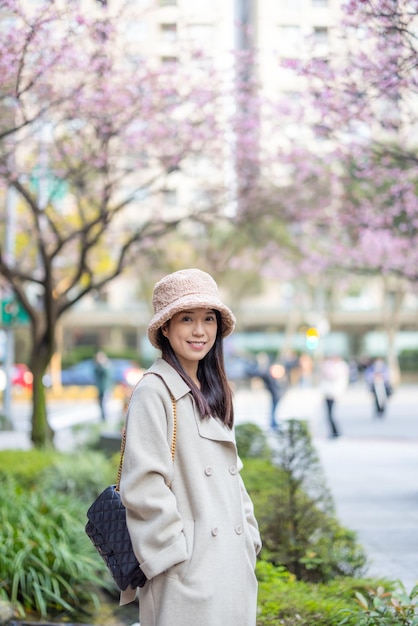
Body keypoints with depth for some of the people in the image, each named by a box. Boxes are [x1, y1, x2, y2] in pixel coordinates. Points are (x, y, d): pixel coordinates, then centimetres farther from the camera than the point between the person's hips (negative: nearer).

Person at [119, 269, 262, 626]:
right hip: (189, 571, -8)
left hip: (231, 566, 8)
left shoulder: (213, 393, 14)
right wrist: (177, 551, -16)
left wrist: (248, 537, 11)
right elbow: (142, 486, -16)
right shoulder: (154, 391, -11)